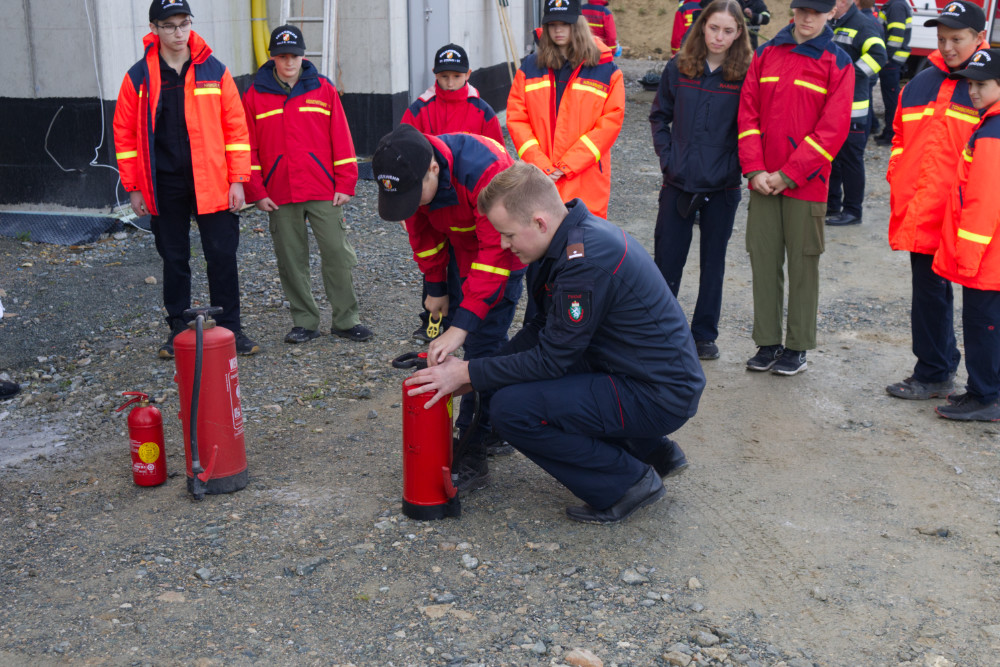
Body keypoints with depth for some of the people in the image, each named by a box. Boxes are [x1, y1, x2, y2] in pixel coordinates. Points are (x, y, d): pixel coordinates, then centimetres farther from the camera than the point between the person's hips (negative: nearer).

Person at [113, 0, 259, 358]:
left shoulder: (214, 71, 1)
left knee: (222, 255, 2)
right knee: (174, 259, 9)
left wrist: (237, 180, -4)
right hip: (164, 186, 1)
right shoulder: (139, 76, 2)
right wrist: (133, 187, 1)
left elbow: (235, 127, 1)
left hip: (211, 183, 0)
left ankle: (230, 327, 14)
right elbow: (125, 134, 5)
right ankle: (178, 329, 20)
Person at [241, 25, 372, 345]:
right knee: (291, 260, 5)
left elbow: (341, 138, 4)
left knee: (338, 253, -2)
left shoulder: (323, 89, 5)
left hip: (324, 192, 0)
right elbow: (248, 148, 5)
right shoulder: (255, 95, 5)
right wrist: (257, 192, -1)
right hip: (279, 196, 1)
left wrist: (345, 184, -2)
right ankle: (304, 322, 16)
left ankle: (345, 319, 9)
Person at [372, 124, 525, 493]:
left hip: (507, 252, -6)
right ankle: (493, 431, 25)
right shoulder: (410, 177, -19)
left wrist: (460, 327, -43)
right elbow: (423, 235, 0)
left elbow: (496, 252, -40)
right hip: (462, 251, 6)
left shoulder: (485, 170, -40)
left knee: (482, 345, -14)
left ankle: (473, 455, -9)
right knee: (485, 346, 10)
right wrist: (435, 288, 4)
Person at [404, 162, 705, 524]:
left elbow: (552, 359, -19)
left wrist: (468, 374, -10)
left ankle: (626, 481, -3)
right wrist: (478, 371, 9)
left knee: (513, 407, -18)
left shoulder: (587, 260, -25)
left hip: (659, 397, -10)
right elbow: (545, 329, 15)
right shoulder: (579, 233, 5)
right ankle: (651, 450, 20)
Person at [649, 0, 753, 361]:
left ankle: (704, 334, 22)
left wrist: (734, 164, -9)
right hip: (678, 182, 1)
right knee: (666, 260, 6)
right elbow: (659, 116, 9)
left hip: (721, 186, -1)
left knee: (713, 262, 10)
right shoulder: (678, 68, 1)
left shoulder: (746, 74, -4)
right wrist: (667, 155, -1)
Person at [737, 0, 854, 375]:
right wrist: (754, 169, -6)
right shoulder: (766, 54, 8)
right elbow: (748, 112, 5)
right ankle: (768, 342, 15)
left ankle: (798, 346, 12)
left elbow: (833, 128, -8)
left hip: (806, 183, -3)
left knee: (803, 263, 3)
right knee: (763, 259, 5)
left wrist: (789, 174, -13)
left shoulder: (838, 63, -2)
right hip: (763, 183, 3)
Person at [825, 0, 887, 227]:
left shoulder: (863, 25, -10)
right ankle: (830, 205, 25)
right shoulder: (829, 25, 15)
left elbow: (878, 55, -24)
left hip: (852, 108, -8)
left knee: (850, 159, 0)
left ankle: (852, 211, 8)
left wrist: (851, 75, -24)